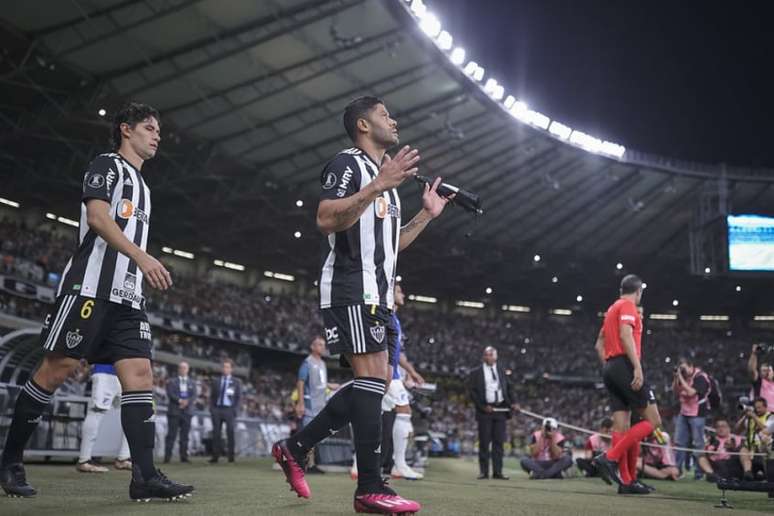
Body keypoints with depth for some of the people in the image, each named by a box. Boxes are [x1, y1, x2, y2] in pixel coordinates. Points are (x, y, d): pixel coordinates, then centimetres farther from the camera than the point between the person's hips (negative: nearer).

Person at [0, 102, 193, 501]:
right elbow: (97, 216, -13)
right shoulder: (107, 165, 3)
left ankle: (144, 476, -11)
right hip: (90, 287, -8)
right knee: (57, 369, -7)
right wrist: (142, 257, -22)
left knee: (139, 373, -5)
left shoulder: (140, 185, 28)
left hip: (127, 296, 8)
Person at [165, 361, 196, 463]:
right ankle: (167, 456, -4)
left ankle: (184, 456, 3)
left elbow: (194, 396, 5)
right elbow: (170, 394, -5)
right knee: (171, 434, -5)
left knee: (185, 435, 2)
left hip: (187, 411, 3)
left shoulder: (192, 383, 16)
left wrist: (187, 402, -13)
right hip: (174, 411, -2)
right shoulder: (172, 381, 9)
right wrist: (180, 401, -18)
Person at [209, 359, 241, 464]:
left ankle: (231, 456, 1)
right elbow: (212, 396, 13)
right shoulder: (215, 380, 13)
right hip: (217, 409, 2)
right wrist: (211, 408, 1)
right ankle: (215, 456, 2)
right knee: (216, 433, 0)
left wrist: (235, 410, -7)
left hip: (229, 410, -2)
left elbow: (239, 398, 4)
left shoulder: (236, 382, 7)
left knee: (230, 433, -3)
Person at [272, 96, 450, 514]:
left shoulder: (385, 176, 25)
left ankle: (295, 447, 15)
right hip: (351, 288, -10)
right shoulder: (347, 164, -4)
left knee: (375, 381, 7)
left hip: (377, 293, 10)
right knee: (372, 376, -15)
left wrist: (426, 215, 20)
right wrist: (379, 185, -24)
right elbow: (326, 219, -20)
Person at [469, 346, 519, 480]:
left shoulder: (502, 372, 14)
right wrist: (483, 407, -12)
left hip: (501, 410, 3)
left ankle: (497, 472, 7)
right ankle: (483, 472, 6)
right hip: (485, 410, -3)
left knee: (499, 442, 4)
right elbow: (472, 391, -3)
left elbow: (508, 389, 17)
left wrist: (512, 404, 1)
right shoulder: (476, 373, 2)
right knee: (484, 442, 0)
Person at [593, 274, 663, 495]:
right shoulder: (628, 306, -2)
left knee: (621, 426, 5)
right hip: (625, 366, -9)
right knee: (653, 421, -7)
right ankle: (610, 458, -18)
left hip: (610, 369, 9)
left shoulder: (612, 309, 24)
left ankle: (626, 481, 3)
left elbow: (599, 345, 25)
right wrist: (637, 367, -24)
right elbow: (626, 335, -19)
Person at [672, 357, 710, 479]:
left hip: (697, 414, -7)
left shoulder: (701, 377, -11)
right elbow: (675, 392, 13)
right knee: (679, 442, 6)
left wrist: (681, 378, -17)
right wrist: (676, 378, 0)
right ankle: (677, 469, 11)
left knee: (698, 443, -3)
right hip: (683, 413, 7)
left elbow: (691, 392, -22)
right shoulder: (683, 376, 10)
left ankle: (699, 472, 1)